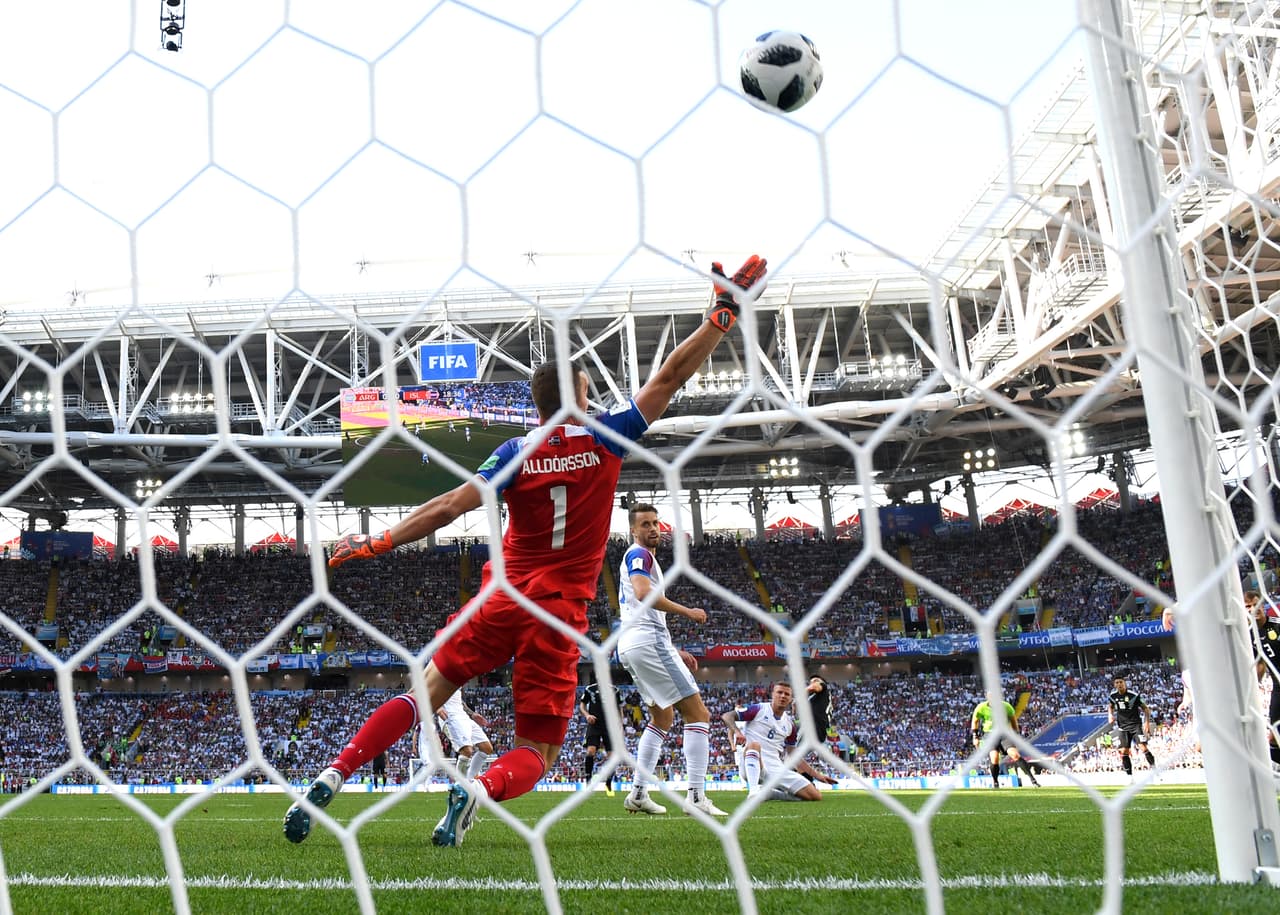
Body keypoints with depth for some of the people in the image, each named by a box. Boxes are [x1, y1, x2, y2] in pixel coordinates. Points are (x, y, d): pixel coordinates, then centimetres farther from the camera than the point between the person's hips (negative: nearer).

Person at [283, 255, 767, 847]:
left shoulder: (517, 453, 0)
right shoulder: (604, 439, -1)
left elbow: (448, 507, -8)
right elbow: (670, 377, 2)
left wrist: (377, 543, -1)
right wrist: (724, 313, 3)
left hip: (502, 599, 1)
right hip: (560, 615, -1)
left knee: (424, 696, 14)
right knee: (536, 751, 6)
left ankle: (332, 777, 1)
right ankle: (481, 789, -26)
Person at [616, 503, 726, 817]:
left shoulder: (640, 558, 26)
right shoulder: (639, 554, -5)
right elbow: (644, 594, -25)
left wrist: (675, 651, 26)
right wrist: (687, 611, -17)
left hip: (629, 646, 11)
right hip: (647, 641, -11)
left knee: (662, 718, 21)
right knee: (698, 714, -9)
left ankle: (638, 794, 17)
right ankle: (696, 797, -14)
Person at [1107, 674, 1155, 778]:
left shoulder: (1134, 695, -14)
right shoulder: (1113, 695, -1)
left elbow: (1146, 709, -6)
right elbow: (1110, 706, 21)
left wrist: (1147, 722, -16)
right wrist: (1110, 715, 2)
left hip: (1136, 724, -4)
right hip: (1123, 727, 4)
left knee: (1144, 748, -16)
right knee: (1123, 752, 0)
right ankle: (1129, 776, 11)